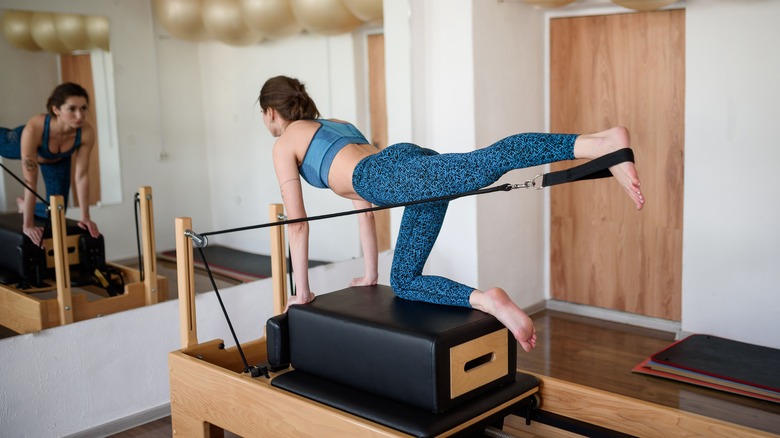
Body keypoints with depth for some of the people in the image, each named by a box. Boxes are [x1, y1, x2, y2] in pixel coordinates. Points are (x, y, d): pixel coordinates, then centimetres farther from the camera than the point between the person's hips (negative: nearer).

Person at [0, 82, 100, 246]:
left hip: (58, 160, 2)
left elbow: (82, 176, -30)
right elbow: (30, 182, -43)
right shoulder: (34, 129, -48)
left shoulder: (87, 131, -40)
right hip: (18, 144, -2)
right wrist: (28, 225, -39)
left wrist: (85, 217, -27)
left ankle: (25, 205, 38)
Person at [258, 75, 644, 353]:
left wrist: (302, 292, 28)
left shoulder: (284, 145, 23)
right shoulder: (337, 125, 43)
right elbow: (363, 205, 43)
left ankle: (603, 144, -43)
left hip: (391, 175, -7)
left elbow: (297, 223, 20)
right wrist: (369, 275, 47)